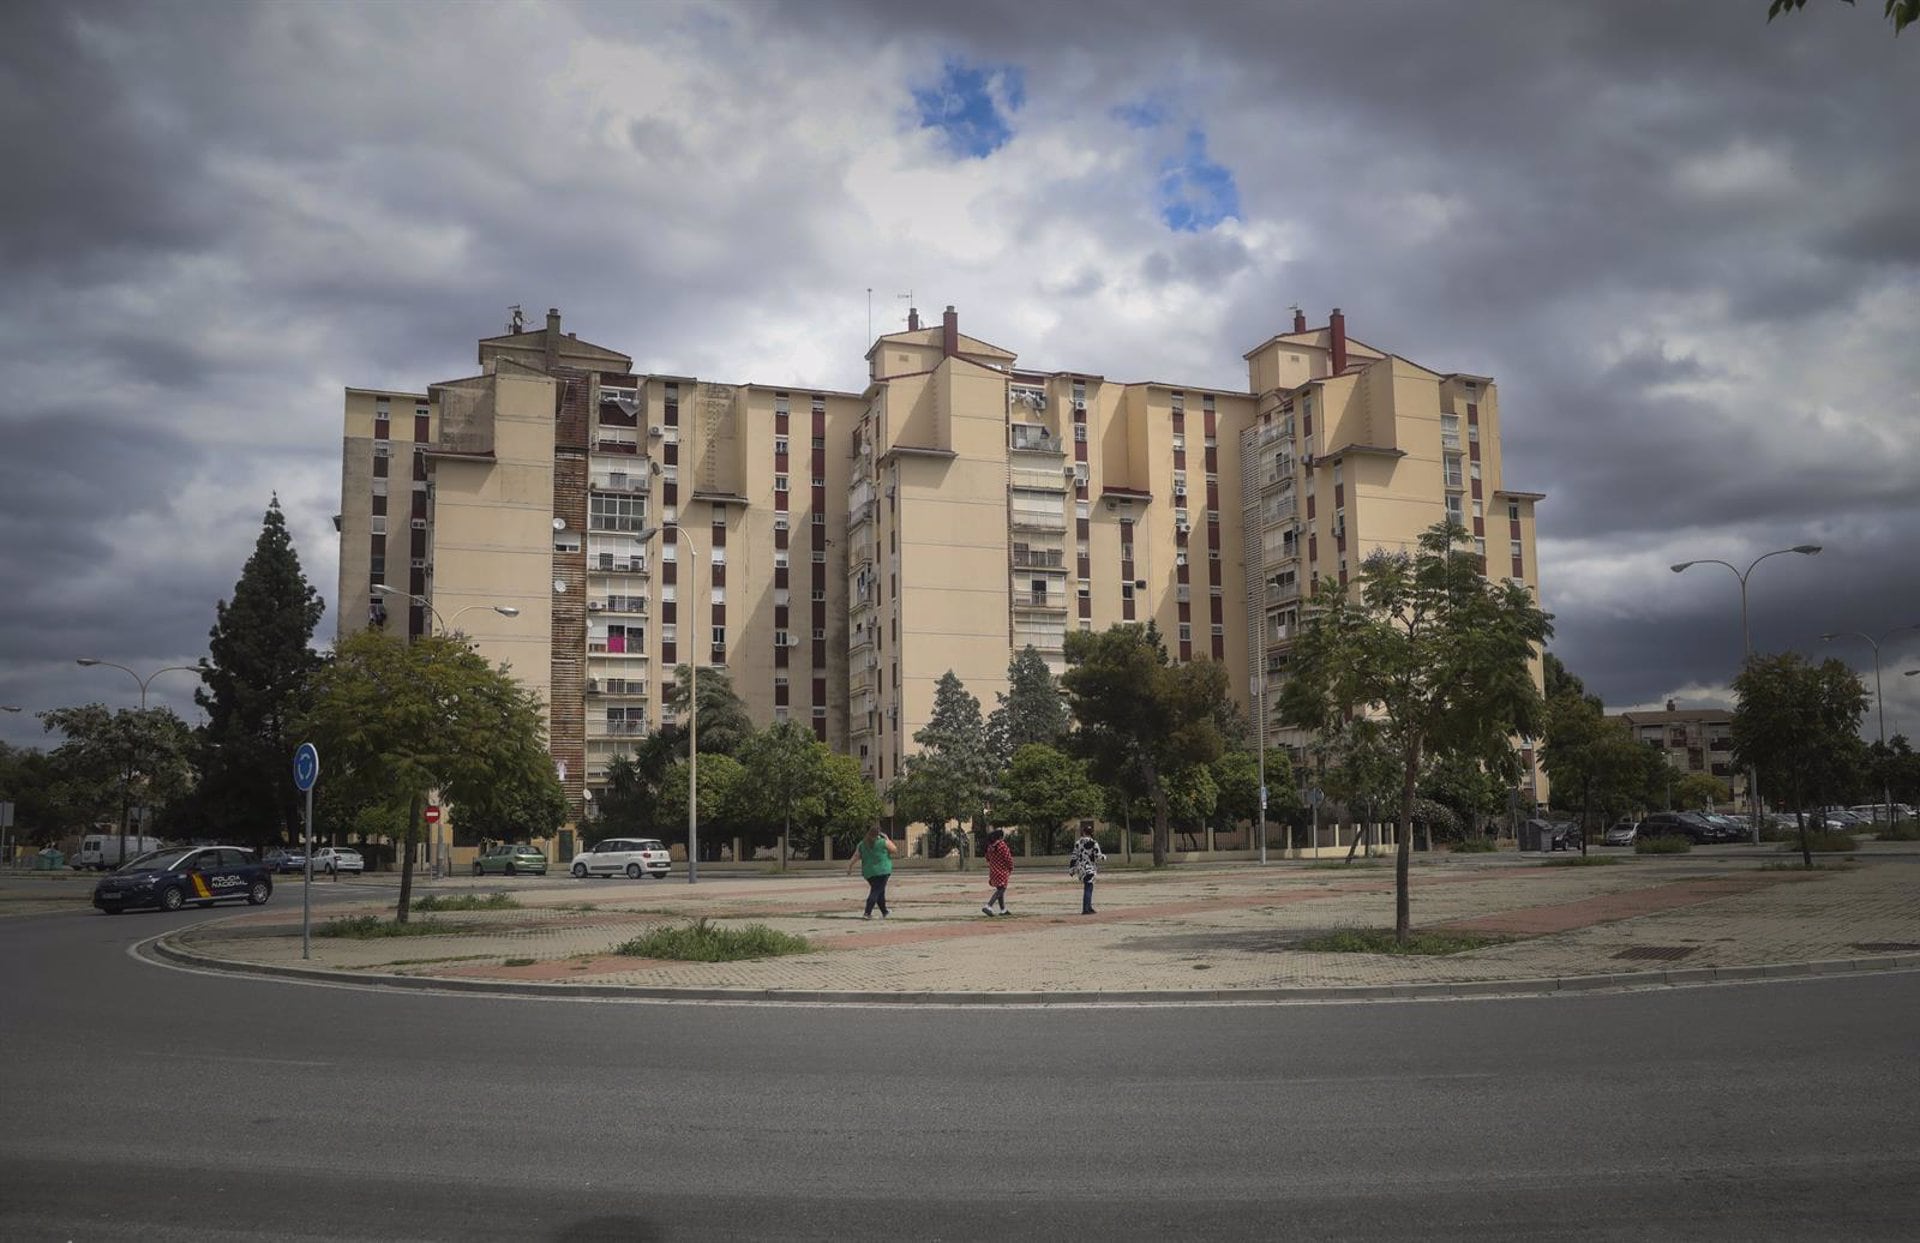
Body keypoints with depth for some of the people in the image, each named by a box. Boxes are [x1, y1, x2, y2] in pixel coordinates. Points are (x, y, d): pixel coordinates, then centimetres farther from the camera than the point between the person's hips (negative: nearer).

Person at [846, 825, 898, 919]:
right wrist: (888, 839, 11)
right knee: (876, 892, -7)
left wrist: (849, 868, 9)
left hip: (869, 872, 5)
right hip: (882, 871, -5)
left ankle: (884, 912, 29)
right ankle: (867, 913, -19)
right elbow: (895, 850, 5)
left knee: (879, 891, 19)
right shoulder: (883, 842, -5)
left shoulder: (862, 844, 8)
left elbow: (855, 857, 4)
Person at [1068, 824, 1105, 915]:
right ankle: (1086, 909, -6)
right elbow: (1098, 857, -12)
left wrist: (1071, 869, 11)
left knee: (1088, 888, 18)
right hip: (1089, 869, -5)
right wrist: (1104, 857, 10)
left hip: (1080, 869, 6)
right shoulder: (1094, 844, -11)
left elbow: (1074, 857, 5)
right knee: (1088, 888, -2)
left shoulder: (1077, 843, 3)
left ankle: (1088, 908, 26)